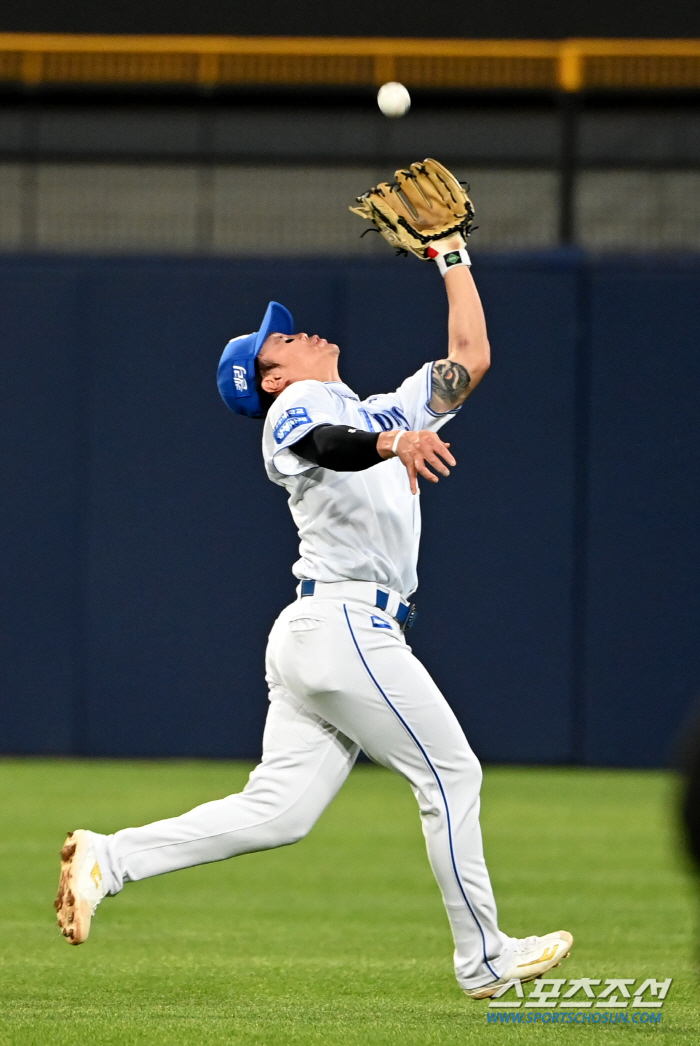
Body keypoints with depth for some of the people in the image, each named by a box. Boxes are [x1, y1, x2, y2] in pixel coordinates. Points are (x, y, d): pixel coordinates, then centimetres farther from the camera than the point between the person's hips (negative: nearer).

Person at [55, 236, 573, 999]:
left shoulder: (380, 415, 27)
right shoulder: (297, 406, 0)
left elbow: (470, 359, 28)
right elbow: (327, 445, -25)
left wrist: (451, 255, 28)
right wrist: (390, 443, -44)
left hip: (311, 638, 9)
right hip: (345, 626, -9)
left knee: (276, 811, 0)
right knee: (451, 772, -3)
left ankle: (110, 859, -5)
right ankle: (484, 960, 3)